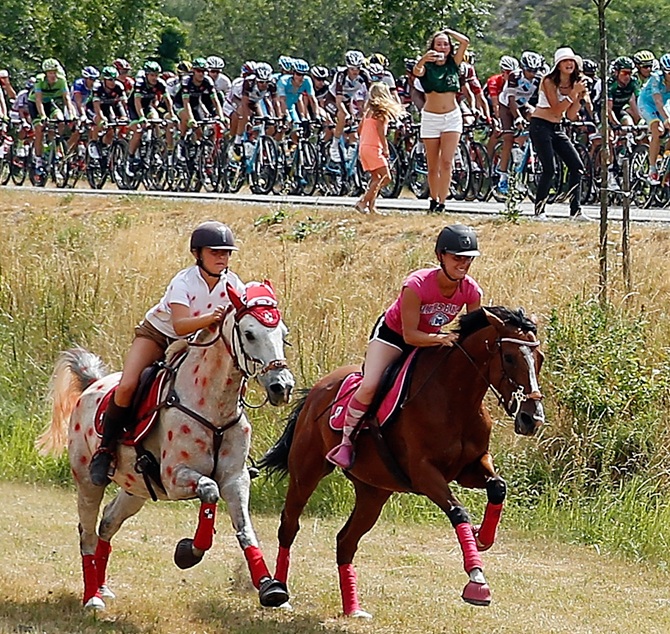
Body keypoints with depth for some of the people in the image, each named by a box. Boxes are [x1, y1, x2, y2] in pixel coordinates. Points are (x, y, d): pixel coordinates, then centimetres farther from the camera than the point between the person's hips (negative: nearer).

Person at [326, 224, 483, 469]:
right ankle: (346, 442, -8)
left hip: (432, 339, 5)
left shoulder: (471, 291, -20)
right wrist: (440, 339, -48)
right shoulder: (417, 285, -34)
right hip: (393, 333, -5)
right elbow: (409, 335, -31)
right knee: (369, 387, -26)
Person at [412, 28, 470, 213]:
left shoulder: (453, 64, 4)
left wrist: (449, 32, 7)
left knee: (446, 161, -12)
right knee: (433, 166, 5)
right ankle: (433, 201, 19)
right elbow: (417, 72, -27)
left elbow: (465, 42, -5)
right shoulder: (427, 67, -3)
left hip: (452, 117, 1)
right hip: (431, 118, -1)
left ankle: (441, 202, -15)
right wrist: (423, 60, -47)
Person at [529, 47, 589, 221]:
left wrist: (579, 97, -10)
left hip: (556, 128, 7)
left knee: (577, 166, -3)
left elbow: (571, 115, 3)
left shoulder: (574, 83, 5)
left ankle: (575, 211, 1)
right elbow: (556, 109, -19)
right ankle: (539, 211, -5)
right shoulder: (549, 82, -13)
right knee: (549, 169, -16)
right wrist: (573, 94, -24)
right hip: (540, 126, -7)